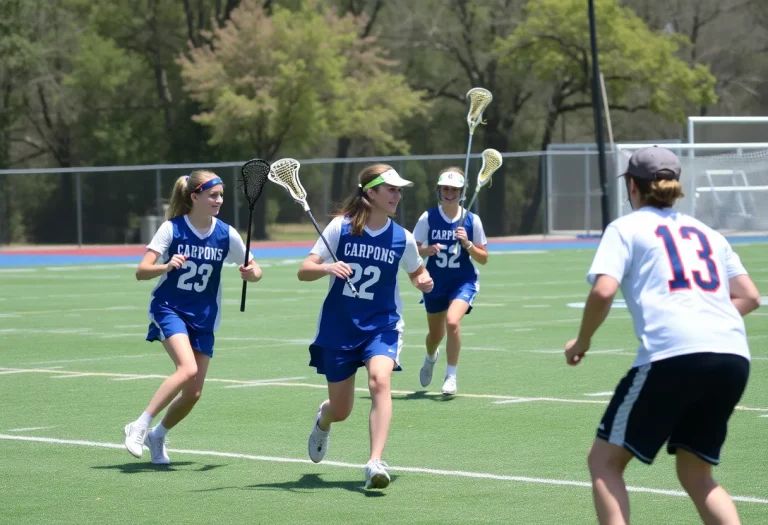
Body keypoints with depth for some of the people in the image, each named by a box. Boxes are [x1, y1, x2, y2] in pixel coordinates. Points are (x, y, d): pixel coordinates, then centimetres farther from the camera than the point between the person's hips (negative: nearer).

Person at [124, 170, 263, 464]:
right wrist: (166, 266, -35)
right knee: (188, 369, -28)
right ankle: (140, 426, -19)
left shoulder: (226, 235, -2)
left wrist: (251, 273, -18)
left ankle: (158, 436, 25)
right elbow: (141, 272, -14)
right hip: (169, 309, -4)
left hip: (203, 319, 4)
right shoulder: (172, 229, -10)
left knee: (193, 393, 0)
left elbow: (255, 271, 6)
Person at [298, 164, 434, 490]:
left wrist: (424, 281, -6)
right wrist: (327, 268, -30)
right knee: (341, 410, 9)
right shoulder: (340, 227, -6)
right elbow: (304, 271, -8)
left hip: (382, 325, 0)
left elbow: (417, 272, 18)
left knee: (379, 381, -30)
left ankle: (375, 463, -33)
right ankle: (323, 419, 49)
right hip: (338, 326, 0)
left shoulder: (402, 239, -2)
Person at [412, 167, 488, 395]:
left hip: (463, 281, -2)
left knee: (452, 321, -28)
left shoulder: (472, 220, -6)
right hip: (435, 282, 2)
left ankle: (451, 376, -15)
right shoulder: (428, 218, -5)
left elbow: (483, 258, -1)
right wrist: (426, 250, -22)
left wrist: (467, 244, -18)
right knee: (436, 334, 14)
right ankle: (430, 357, 53)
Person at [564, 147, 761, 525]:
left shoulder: (626, 228, 10)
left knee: (605, 460, 6)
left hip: (672, 355, -6)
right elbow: (749, 297, 23)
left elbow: (603, 291, -4)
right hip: (733, 357, 6)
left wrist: (582, 342, 10)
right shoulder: (707, 233, 26)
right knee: (696, 474, 18)